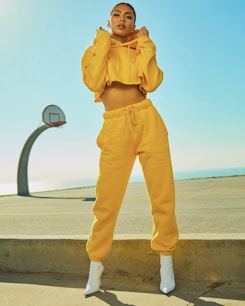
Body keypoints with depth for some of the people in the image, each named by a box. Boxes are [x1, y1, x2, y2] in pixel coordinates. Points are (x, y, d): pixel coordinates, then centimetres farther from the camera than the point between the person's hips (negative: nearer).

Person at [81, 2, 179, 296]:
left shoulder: (141, 49, 19)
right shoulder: (95, 49, 17)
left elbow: (151, 83, 0)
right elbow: (93, 82, -4)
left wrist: (145, 44, 5)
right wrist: (102, 44, 2)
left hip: (148, 120, 2)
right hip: (115, 126, -1)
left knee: (162, 194, -1)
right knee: (107, 200, -4)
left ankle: (166, 261, 15)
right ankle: (95, 266, 13)